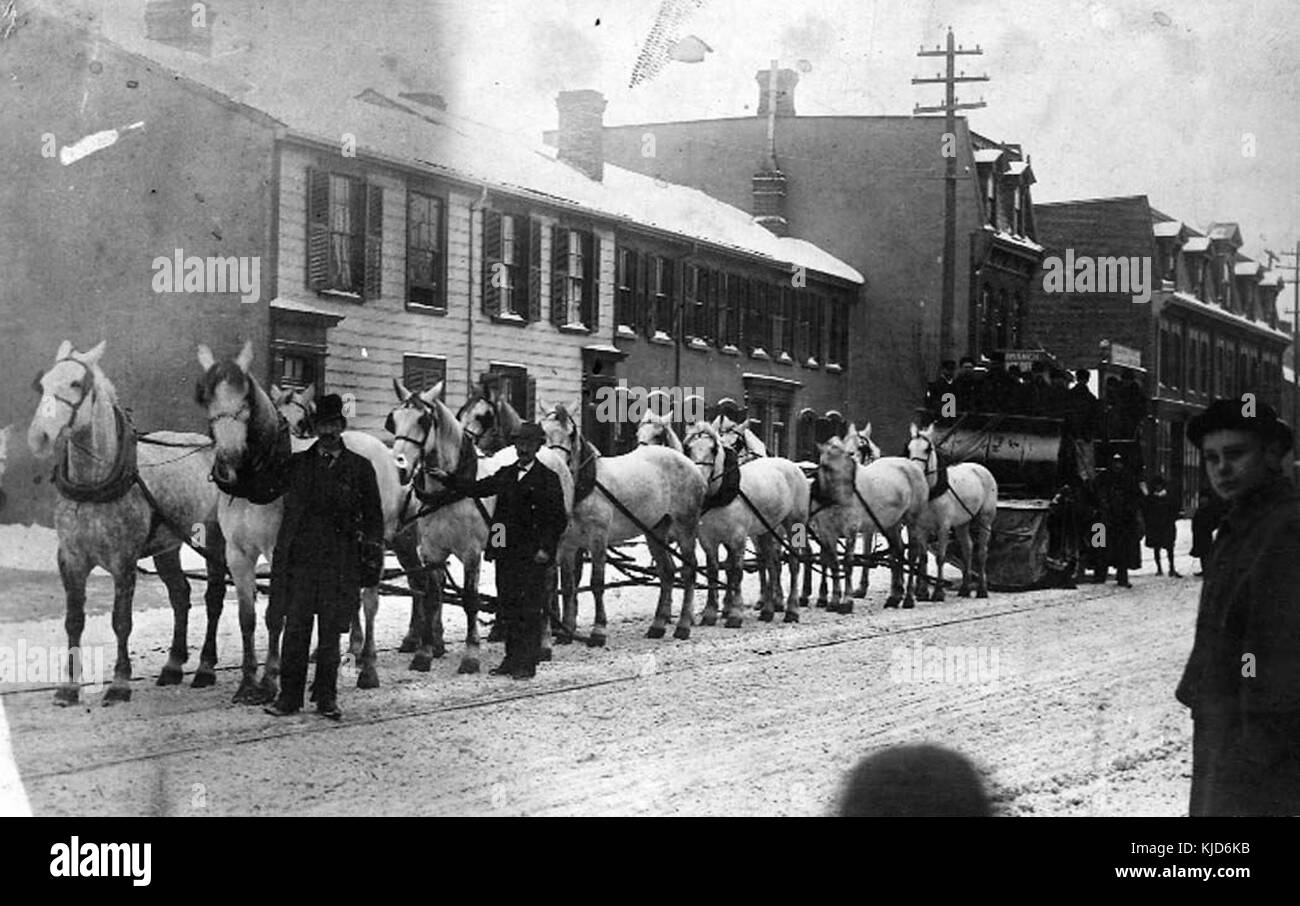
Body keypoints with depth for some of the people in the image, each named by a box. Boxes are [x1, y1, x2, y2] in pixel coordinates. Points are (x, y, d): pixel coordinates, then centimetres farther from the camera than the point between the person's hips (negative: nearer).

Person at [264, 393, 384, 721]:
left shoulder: (360, 468, 6)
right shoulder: (297, 463, 9)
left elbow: (374, 518, 8)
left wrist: (372, 559, 3)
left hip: (341, 562, -1)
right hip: (300, 556, 1)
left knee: (331, 633, 3)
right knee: (295, 629, -1)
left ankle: (326, 697, 12)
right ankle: (289, 696, 5)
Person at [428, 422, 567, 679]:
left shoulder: (548, 479, -3)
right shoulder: (505, 475, 14)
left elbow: (558, 519, -6)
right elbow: (477, 489, 11)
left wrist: (546, 549, -14)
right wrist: (446, 478, 2)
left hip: (533, 555, -6)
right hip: (506, 552, 6)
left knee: (530, 610, -3)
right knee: (508, 608, 10)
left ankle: (527, 664, 1)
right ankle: (512, 659, 19)